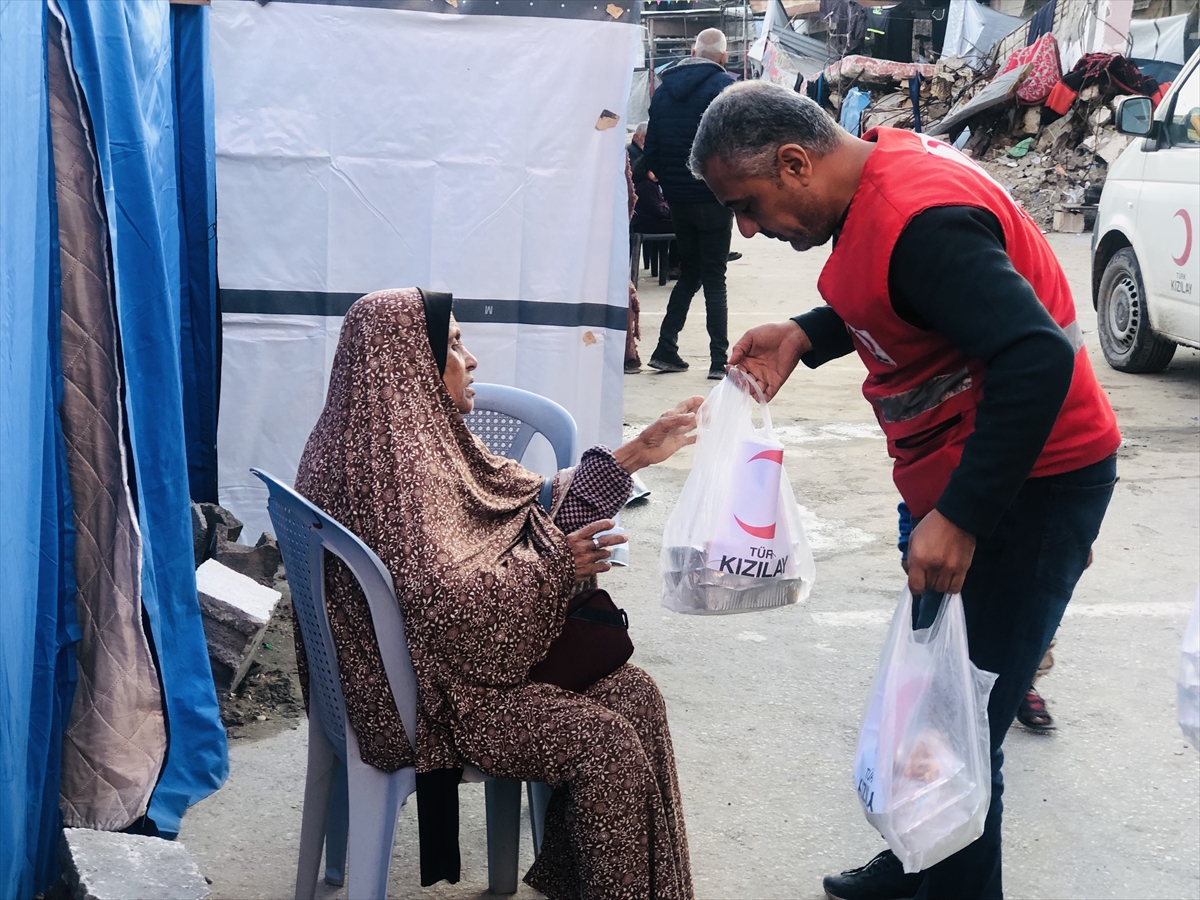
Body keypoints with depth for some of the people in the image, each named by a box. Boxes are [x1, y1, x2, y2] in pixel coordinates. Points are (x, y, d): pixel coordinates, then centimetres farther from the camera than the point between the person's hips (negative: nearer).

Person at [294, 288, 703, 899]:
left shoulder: (428, 435, 10)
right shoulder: (387, 458, -21)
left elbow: (525, 499, 14)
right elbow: (440, 597, -29)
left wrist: (635, 455, 12)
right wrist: (554, 565, -19)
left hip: (473, 658, 10)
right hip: (428, 692, -10)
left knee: (635, 693, 2)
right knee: (605, 744, -18)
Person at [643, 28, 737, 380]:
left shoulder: (664, 89, 9)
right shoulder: (724, 86, -7)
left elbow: (651, 147, 9)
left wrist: (667, 180, 16)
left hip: (677, 199, 5)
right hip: (714, 197, -5)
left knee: (688, 272, 16)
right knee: (714, 277, 1)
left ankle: (665, 349, 10)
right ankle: (719, 359, 0)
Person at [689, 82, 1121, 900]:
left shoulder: (919, 218, -27)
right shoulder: (877, 172, 4)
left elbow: (1038, 358, -33)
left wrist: (960, 518, -32)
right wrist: (803, 336, 3)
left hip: (1030, 485, -10)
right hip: (954, 478, 10)